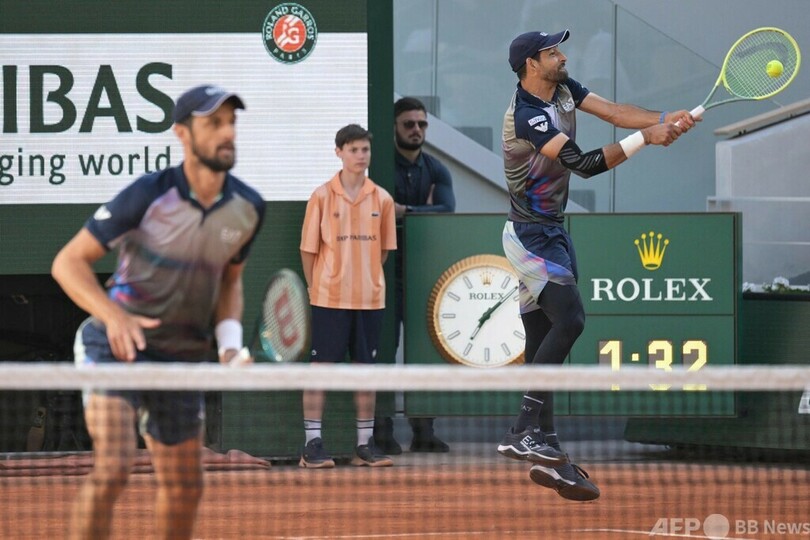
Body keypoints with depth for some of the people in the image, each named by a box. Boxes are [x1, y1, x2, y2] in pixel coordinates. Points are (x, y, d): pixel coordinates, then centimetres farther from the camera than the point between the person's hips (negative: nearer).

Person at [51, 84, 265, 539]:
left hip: (184, 354, 6)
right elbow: (69, 262, -14)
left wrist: (230, 342, -1)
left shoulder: (248, 208, -1)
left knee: (186, 486, 12)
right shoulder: (148, 195, -18)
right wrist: (113, 314, -31)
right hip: (117, 345, -6)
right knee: (114, 467, -23)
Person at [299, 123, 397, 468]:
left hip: (370, 298, 3)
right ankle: (312, 444, 0)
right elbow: (309, 249, 1)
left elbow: (382, 249, 12)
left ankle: (365, 444, 12)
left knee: (366, 367, 6)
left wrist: (367, 281, 7)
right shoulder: (322, 196, -3)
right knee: (322, 366, -2)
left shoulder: (382, 199, 5)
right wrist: (316, 288, 1)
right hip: (329, 298, -3)